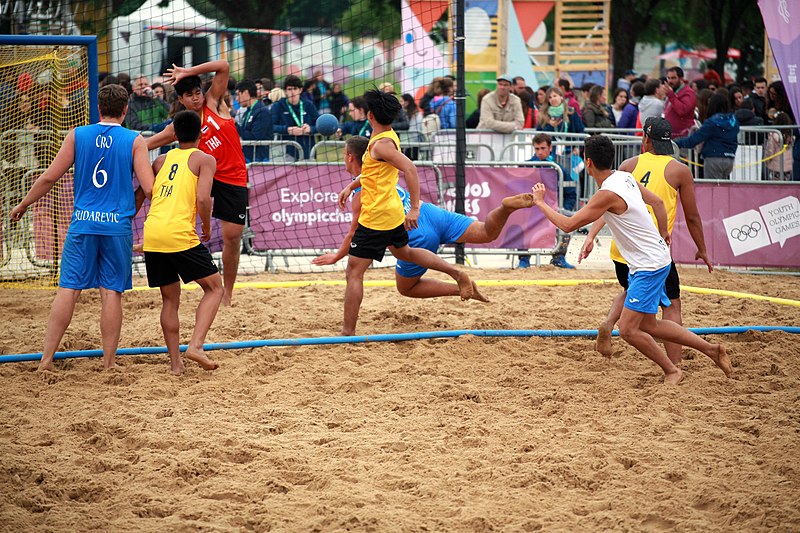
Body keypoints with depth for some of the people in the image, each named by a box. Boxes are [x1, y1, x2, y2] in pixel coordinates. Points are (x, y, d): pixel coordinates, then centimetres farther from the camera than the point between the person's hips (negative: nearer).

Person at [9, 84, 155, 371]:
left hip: (83, 222, 1)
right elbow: (149, 189, -6)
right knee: (111, 292, 3)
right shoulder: (135, 141, 0)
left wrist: (22, 205, 17)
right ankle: (108, 364, 6)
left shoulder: (77, 136, 3)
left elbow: (49, 177, 4)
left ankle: (47, 358, 0)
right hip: (118, 226, -1)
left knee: (68, 289, 2)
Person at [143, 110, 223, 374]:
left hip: (151, 234, 5)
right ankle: (196, 345, -9)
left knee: (170, 299, 15)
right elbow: (203, 199, -8)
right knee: (214, 287, 8)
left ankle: (175, 363, 11)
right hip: (180, 234, -5)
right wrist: (207, 228, 8)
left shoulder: (161, 160, 21)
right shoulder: (204, 160, 6)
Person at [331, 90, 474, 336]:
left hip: (376, 218, -10)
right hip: (393, 213, 10)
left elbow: (409, 168, -31)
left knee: (354, 272, -6)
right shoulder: (388, 137, 9)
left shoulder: (381, 144, -21)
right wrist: (350, 187, 26)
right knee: (404, 252, 34)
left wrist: (414, 207, -32)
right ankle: (458, 274, 32)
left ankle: (348, 332, -6)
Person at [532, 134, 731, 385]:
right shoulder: (626, 178, 4)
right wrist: (663, 234, 31)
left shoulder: (607, 194, -23)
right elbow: (657, 202, 18)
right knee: (647, 326, 16)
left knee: (628, 329, -8)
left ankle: (672, 371, 5)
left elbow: (568, 224, -19)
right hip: (653, 260, 10)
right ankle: (710, 349, 23)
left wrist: (541, 203, -6)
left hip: (649, 266, -10)